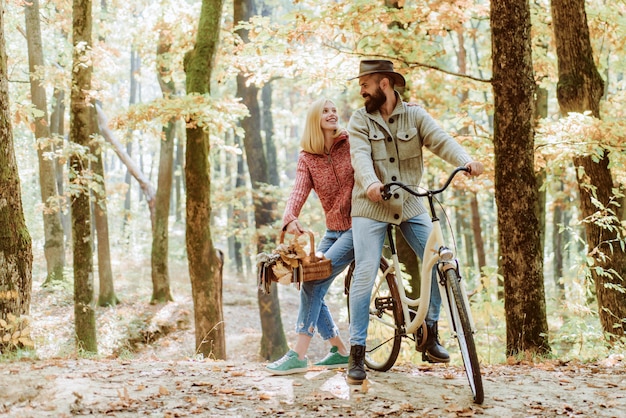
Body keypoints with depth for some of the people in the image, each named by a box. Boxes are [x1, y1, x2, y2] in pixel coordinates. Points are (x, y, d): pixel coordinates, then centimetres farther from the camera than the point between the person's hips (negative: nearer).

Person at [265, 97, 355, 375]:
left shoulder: (351, 142, -3)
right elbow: (299, 190, -11)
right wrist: (290, 218, -32)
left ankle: (298, 356, -17)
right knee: (311, 288, 1)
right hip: (333, 230, 6)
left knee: (314, 282, -19)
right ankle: (340, 352, 17)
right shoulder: (307, 158, 4)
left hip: (357, 226, -6)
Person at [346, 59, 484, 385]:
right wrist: (371, 182, -40)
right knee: (364, 276, -8)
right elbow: (360, 156, -18)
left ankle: (430, 336, 10)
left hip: (410, 205, 2)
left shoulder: (414, 115, 1)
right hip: (371, 208, -2)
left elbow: (440, 140, -14)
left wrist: (465, 161, -35)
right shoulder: (360, 120, -2)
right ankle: (357, 354, -1)